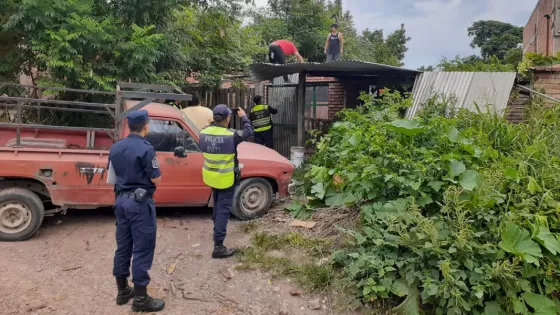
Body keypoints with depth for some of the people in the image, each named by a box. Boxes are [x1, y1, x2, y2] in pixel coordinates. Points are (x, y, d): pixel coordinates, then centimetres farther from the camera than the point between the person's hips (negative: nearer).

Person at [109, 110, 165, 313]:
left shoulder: (115, 148, 6)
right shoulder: (145, 149, -18)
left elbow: (113, 174, 17)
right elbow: (156, 179, -14)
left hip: (121, 200, 8)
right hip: (140, 202, -8)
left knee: (123, 246, 16)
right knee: (142, 249, 0)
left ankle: (122, 291, 27)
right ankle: (140, 299, 6)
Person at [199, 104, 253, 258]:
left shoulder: (203, 133, -6)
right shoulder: (231, 135, -22)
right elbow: (248, 132, -5)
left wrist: (214, 122, 15)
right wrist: (243, 117, 11)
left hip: (210, 176, 6)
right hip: (225, 178, -6)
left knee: (217, 203, 28)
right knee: (224, 209, -2)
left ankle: (217, 227, 49)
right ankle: (218, 247, -2)